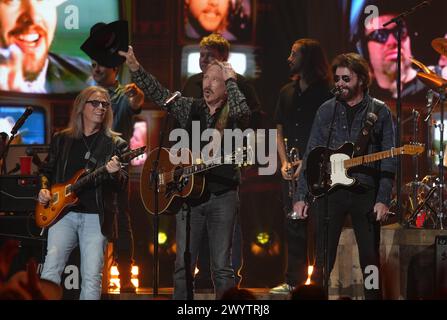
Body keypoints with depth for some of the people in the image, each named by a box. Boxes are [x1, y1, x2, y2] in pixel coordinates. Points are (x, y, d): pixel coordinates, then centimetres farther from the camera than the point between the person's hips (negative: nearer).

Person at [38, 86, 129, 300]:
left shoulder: (116, 144, 6)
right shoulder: (61, 139, 13)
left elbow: (122, 186, 0)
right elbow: (46, 171, 22)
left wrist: (115, 173, -22)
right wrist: (44, 189, 2)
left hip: (96, 217, -1)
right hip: (63, 213, 1)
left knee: (92, 278, -6)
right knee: (51, 269, -14)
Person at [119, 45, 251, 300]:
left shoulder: (233, 115, -1)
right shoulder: (191, 109, 10)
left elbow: (243, 112, -25)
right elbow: (158, 93, 4)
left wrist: (231, 80, -13)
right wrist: (134, 66, -7)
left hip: (222, 195, -3)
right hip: (189, 193, 4)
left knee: (222, 267, -2)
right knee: (183, 265, 3)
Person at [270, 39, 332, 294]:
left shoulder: (324, 93, -4)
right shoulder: (287, 93, 15)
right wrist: (285, 162, 4)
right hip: (292, 170, 6)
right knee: (294, 225, 7)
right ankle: (294, 281, 12)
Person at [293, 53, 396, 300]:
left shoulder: (380, 112, 3)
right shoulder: (327, 110, 8)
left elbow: (389, 160, 0)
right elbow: (311, 156, 7)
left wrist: (383, 199, -9)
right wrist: (300, 196, 0)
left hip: (366, 193, -1)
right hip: (329, 190, 1)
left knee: (370, 259, 5)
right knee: (323, 259, 0)